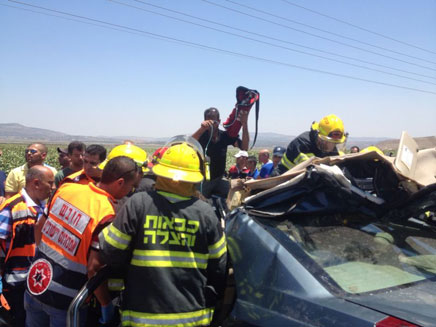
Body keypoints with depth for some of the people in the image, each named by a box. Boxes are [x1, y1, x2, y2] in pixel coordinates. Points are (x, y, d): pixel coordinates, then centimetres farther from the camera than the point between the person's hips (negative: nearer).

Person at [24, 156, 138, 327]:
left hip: (34, 284, 6)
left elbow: (39, 227, 8)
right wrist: (106, 305, -7)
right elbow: (94, 270, -22)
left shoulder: (66, 188, -5)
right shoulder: (108, 217, -24)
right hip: (64, 300, -6)